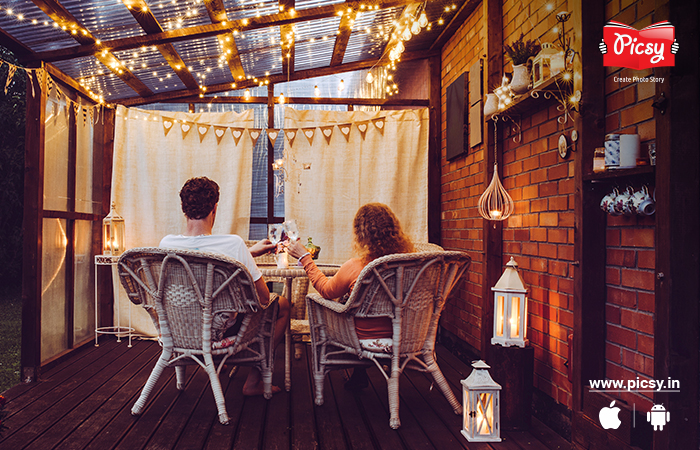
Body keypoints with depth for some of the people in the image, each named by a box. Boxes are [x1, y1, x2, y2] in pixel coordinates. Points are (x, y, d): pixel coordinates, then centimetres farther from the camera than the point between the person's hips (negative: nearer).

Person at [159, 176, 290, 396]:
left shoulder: (166, 243, -13)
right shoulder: (233, 243, -29)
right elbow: (263, 297, -19)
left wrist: (250, 252, 17)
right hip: (218, 331, -6)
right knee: (283, 304, 17)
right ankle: (253, 381, 17)